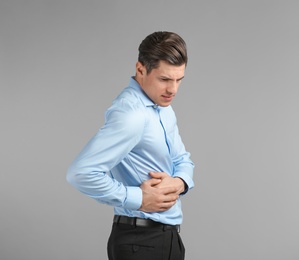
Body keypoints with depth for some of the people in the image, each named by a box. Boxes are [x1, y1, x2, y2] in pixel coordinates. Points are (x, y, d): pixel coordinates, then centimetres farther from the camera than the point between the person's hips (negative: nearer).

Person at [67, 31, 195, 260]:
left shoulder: (164, 108, 8)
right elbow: (81, 173, -30)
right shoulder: (130, 114, -23)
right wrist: (138, 199, -21)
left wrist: (180, 182, -7)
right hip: (140, 241, -9)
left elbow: (182, 159, 15)